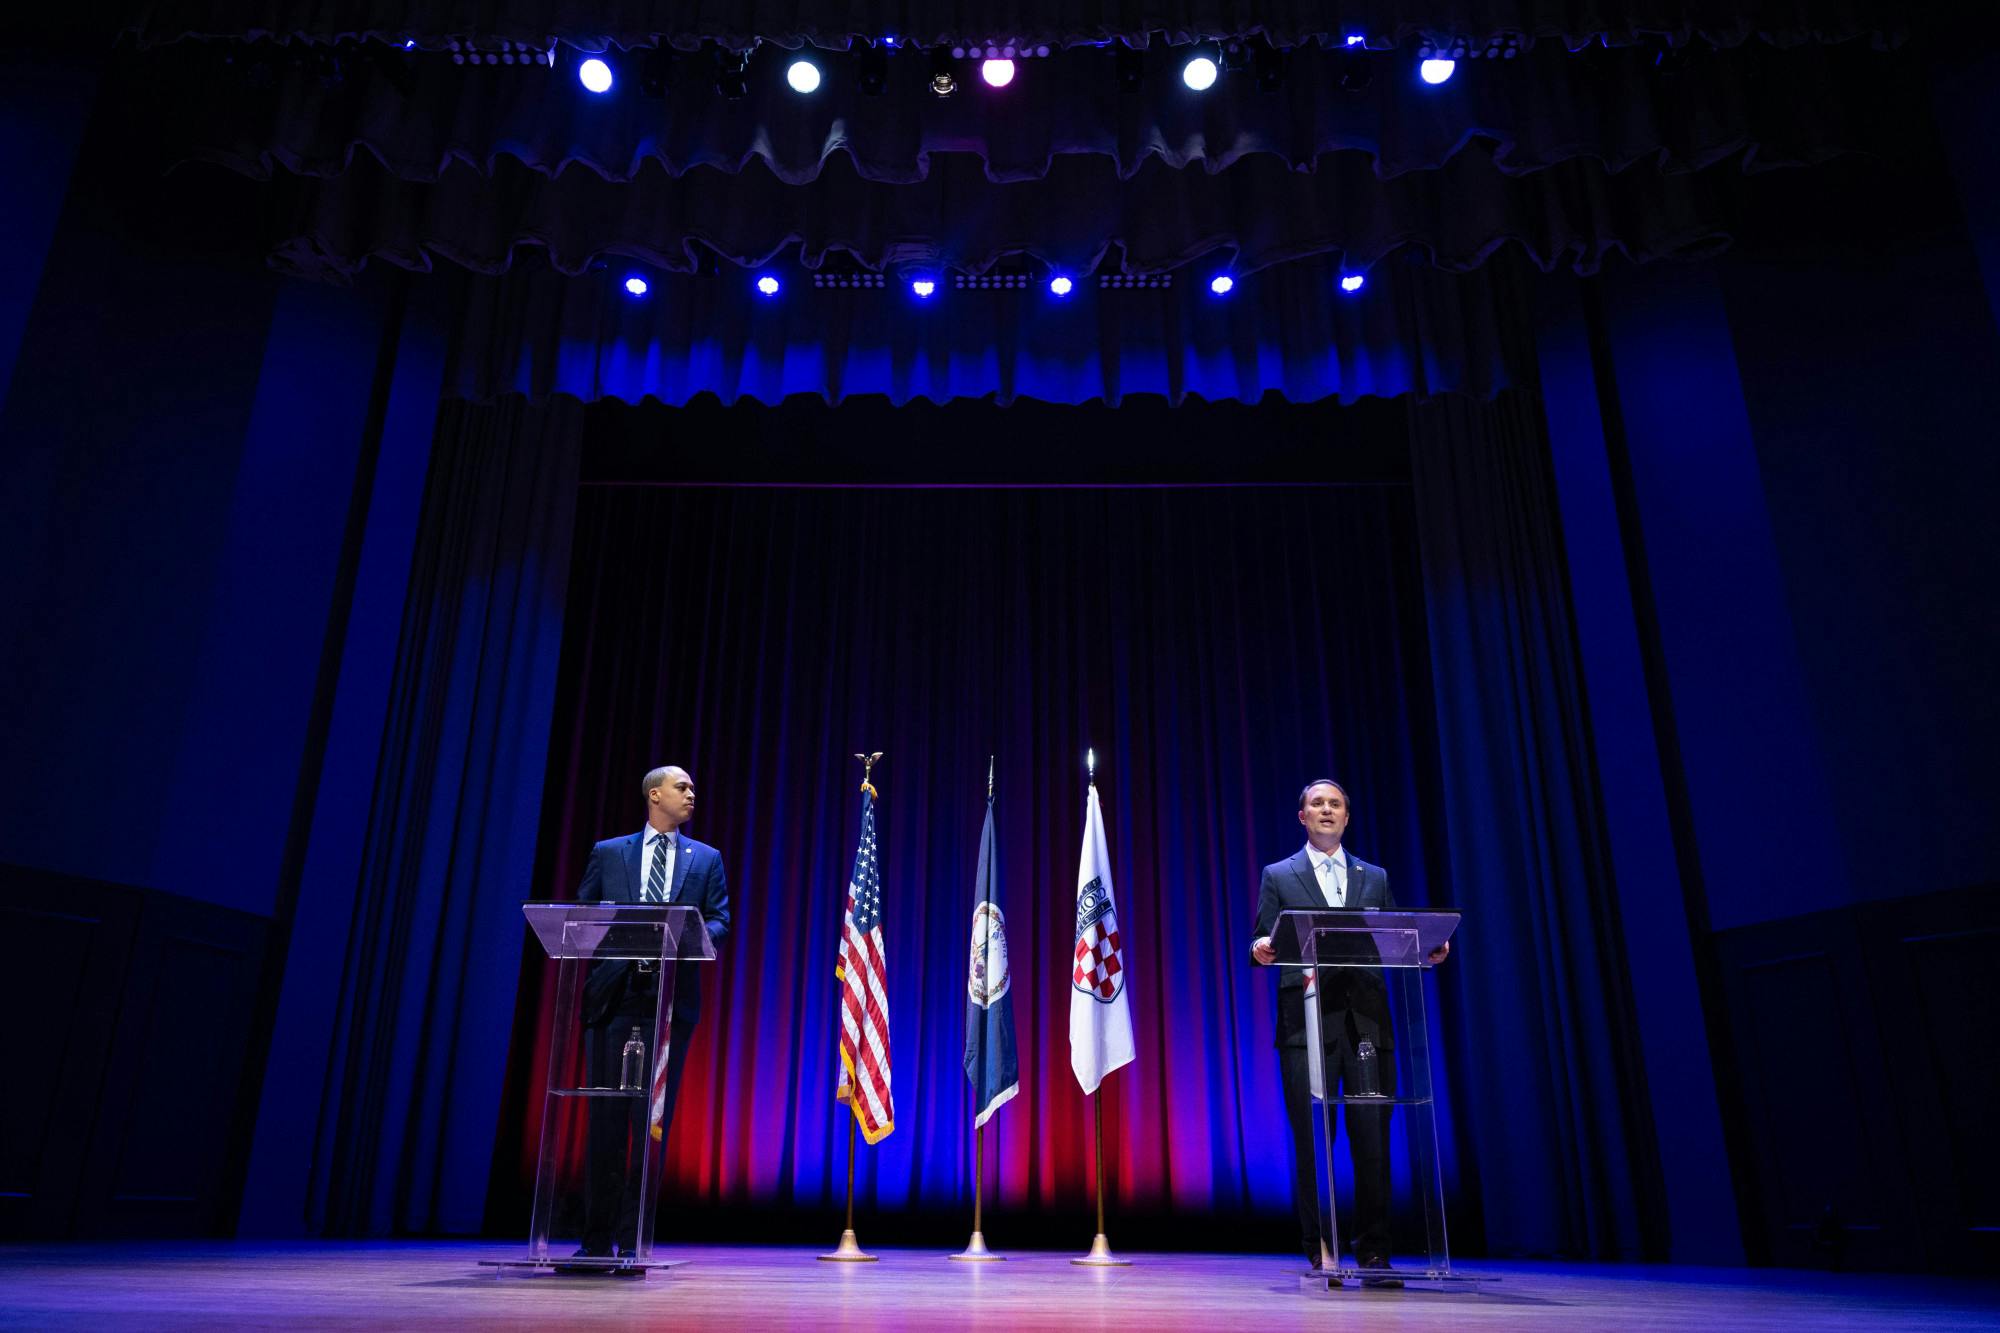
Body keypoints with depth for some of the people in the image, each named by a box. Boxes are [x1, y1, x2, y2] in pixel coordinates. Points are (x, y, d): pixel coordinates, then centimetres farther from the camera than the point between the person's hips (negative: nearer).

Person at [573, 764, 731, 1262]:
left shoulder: (706, 859, 14)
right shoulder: (608, 852, 13)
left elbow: (719, 921, 6)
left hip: (670, 998, 0)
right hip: (613, 994, 0)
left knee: (652, 1119, 0)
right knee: (605, 1118, 2)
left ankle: (633, 1238, 9)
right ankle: (597, 1237, 12)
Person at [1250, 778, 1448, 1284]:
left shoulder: (1375, 877, 19)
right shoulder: (1278, 876, 12)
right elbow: (1264, 945, 5)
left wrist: (1427, 951, -6)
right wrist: (1261, 951, -18)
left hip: (1366, 1021, 2)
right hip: (1307, 1021, -2)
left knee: (1372, 1139, -2)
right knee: (1312, 1141, -2)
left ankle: (1373, 1253, 7)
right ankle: (1319, 1252, 8)